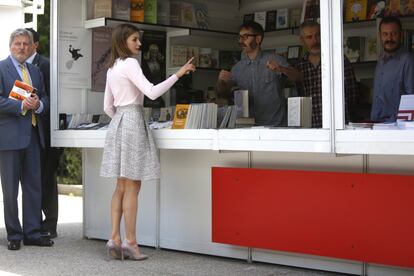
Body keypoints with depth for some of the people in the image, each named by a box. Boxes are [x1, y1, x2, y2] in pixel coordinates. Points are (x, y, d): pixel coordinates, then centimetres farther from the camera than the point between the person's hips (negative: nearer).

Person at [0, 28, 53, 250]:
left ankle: (32, 233, 16)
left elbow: (45, 99, 14)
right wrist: (21, 106, -21)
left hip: (32, 136, 6)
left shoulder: (35, 71, 18)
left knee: (34, 186, 8)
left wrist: (38, 105, -7)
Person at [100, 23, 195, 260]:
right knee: (132, 187, -5)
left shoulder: (112, 68, 17)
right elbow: (152, 92, -21)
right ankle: (130, 242, -3)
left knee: (122, 186, 9)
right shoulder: (130, 63, -9)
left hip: (118, 122, 9)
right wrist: (178, 74, -17)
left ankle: (115, 239, 6)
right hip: (133, 121, -9)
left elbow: (108, 106, 19)